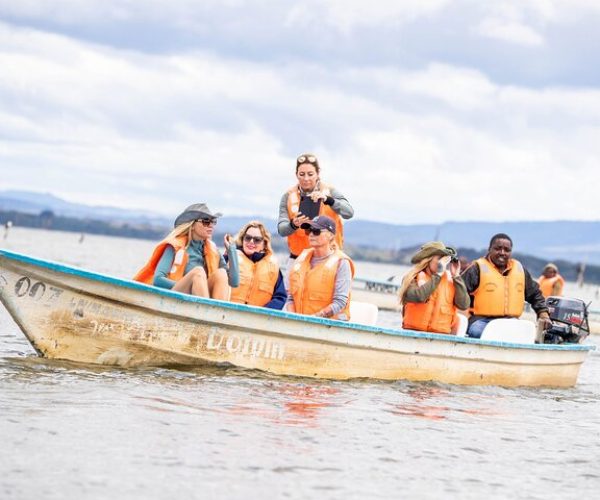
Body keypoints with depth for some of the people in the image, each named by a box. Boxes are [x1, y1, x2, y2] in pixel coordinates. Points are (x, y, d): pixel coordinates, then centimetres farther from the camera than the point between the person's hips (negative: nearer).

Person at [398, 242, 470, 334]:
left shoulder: (450, 281, 12)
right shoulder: (413, 278, 4)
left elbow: (464, 305, 0)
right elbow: (419, 296, -17)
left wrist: (456, 276, 2)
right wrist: (438, 274, -9)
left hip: (441, 334, 2)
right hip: (414, 332, -2)